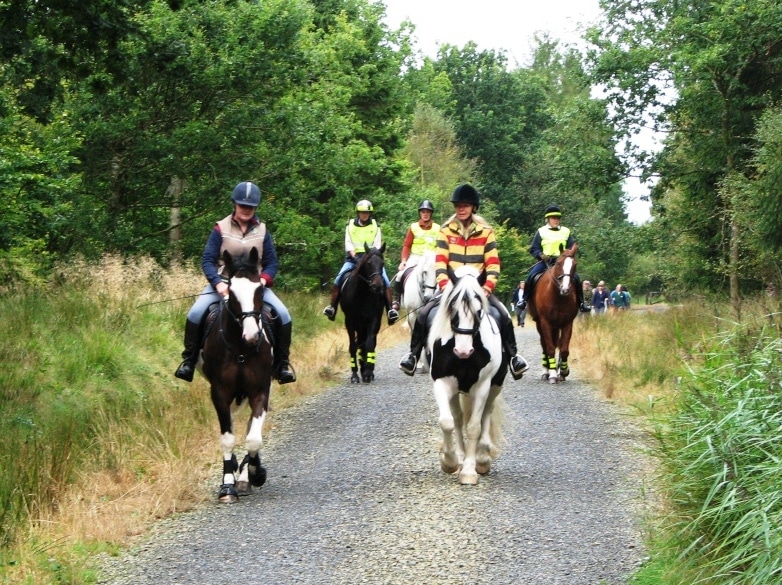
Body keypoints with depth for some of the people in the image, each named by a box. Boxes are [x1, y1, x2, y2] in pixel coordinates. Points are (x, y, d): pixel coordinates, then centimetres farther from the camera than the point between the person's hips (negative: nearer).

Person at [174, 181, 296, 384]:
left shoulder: (262, 231, 5)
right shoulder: (221, 228, -2)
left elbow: (272, 263, 5)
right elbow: (207, 260, -6)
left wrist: (263, 280, -16)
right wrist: (218, 283, -23)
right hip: (223, 283, -2)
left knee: (283, 315, -18)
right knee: (195, 313, -25)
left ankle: (282, 363, -4)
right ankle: (189, 361, -8)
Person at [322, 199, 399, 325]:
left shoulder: (375, 225, 7)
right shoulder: (350, 225, 6)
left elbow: (377, 244, 1)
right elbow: (348, 244, 0)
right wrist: (354, 256, -17)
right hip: (354, 257, 0)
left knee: (385, 280, -21)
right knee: (339, 279, -20)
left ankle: (391, 308, -22)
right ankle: (331, 306, -14)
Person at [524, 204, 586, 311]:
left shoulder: (566, 231, 12)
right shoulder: (541, 232, 6)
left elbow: (572, 247, 15)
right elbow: (533, 249, 5)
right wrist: (541, 255, -15)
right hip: (545, 261, -1)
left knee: (575, 278, -18)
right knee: (531, 276, -24)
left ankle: (580, 302, -8)